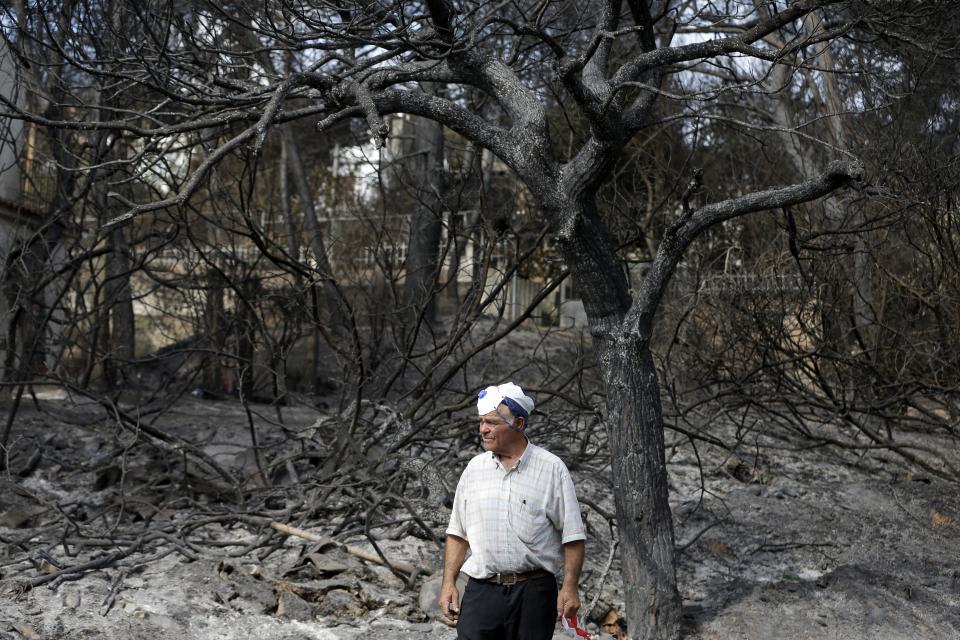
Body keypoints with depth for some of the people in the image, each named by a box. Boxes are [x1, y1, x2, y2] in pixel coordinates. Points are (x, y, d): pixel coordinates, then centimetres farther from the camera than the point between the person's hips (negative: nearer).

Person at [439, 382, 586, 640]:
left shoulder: (551, 468, -1)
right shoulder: (475, 468, 8)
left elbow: (573, 535, -1)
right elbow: (457, 533, 12)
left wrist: (570, 587, -8)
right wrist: (448, 583, 5)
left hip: (533, 592, -2)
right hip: (481, 590, 2)